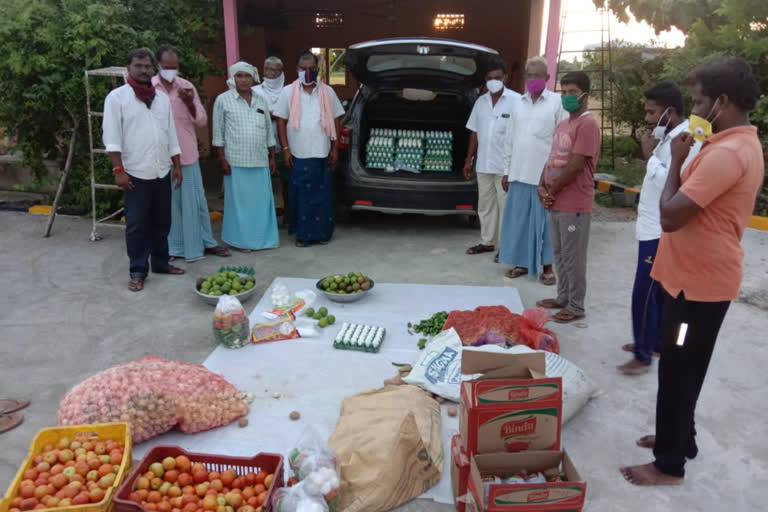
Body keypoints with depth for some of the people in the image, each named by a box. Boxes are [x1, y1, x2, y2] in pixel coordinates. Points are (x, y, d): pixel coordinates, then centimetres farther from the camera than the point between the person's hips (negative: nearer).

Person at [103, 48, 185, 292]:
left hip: (162, 172, 5)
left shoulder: (162, 97, 12)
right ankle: (138, 271, 10)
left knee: (162, 221, 12)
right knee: (137, 225, 0)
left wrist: (177, 165, 10)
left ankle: (161, 262, 26)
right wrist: (118, 169, -15)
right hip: (135, 173, -5)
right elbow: (111, 136, -8)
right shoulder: (117, 96, -3)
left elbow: (171, 134, 15)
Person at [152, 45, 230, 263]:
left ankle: (206, 242, 21)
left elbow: (202, 121, 3)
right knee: (168, 203, 7)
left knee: (196, 201, 8)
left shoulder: (187, 87, 4)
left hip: (187, 155, 2)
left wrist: (190, 103, -15)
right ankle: (173, 247, 19)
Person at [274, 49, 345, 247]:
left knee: (323, 195, 5)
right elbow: (281, 122, 3)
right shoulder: (288, 92, 3)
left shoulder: (328, 92, 7)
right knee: (301, 195, 2)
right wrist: (285, 149, -4)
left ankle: (322, 231, 16)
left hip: (322, 154, 1)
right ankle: (303, 233, 11)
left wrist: (335, 149, 3)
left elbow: (335, 121, 9)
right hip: (298, 155, -1)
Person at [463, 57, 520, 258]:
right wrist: (468, 160, 13)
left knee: (505, 206, 1)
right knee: (485, 205, 14)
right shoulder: (480, 102, 10)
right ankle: (487, 242, 26)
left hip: (506, 165, -6)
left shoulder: (516, 100, -7)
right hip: (483, 164, 6)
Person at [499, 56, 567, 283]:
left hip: (546, 175, -4)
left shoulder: (558, 103, -4)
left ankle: (547, 266, 16)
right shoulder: (518, 103, 11)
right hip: (519, 174, 4)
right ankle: (521, 262, 22)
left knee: (545, 222, 4)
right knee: (518, 220, 9)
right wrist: (507, 171, 11)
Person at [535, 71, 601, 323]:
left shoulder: (588, 124, -13)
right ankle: (563, 297, 29)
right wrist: (542, 188, 1)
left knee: (573, 257, -1)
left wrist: (551, 191, -10)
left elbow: (575, 166, -19)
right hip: (555, 203, 9)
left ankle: (576, 306, 10)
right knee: (559, 254, 17)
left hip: (574, 205, -9)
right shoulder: (562, 125, 16)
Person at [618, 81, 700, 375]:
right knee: (658, 292, 19)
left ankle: (643, 356, 7)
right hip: (654, 227, 10)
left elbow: (668, 183, -28)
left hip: (660, 232, -10)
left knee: (644, 294, -4)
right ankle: (655, 342, 31)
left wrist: (649, 155, -20)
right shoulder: (670, 137, 11)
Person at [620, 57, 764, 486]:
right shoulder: (744, 144, 11)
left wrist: (677, 161, -14)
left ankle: (670, 465, 17)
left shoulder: (726, 153, -24)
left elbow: (670, 215, -26)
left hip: (699, 281, -10)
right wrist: (688, 160, 3)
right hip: (698, 276, 10)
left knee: (678, 372, 2)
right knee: (682, 368, 22)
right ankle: (680, 438, 39)